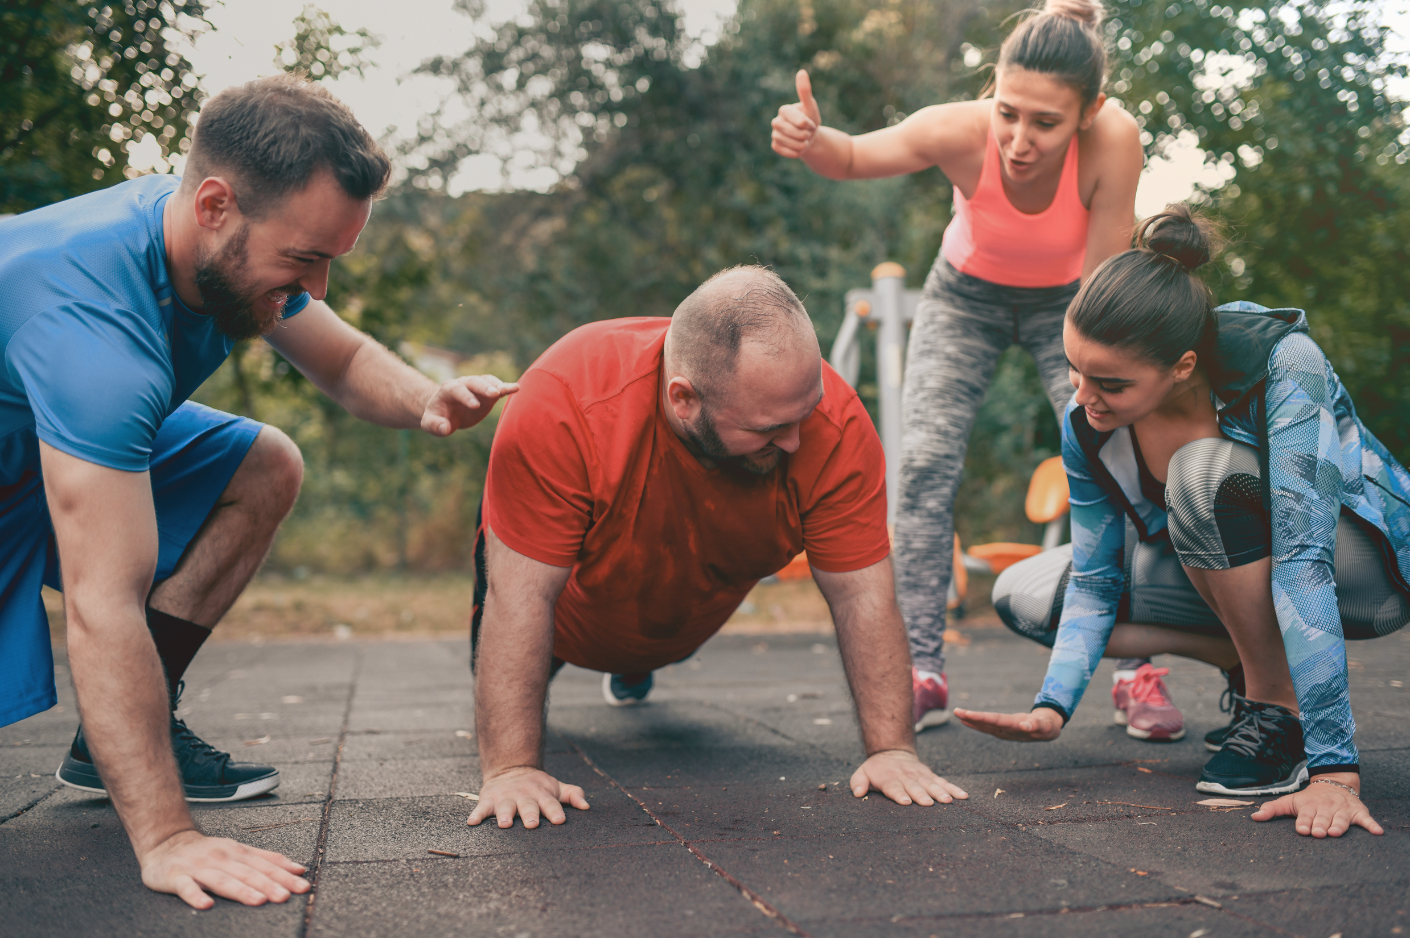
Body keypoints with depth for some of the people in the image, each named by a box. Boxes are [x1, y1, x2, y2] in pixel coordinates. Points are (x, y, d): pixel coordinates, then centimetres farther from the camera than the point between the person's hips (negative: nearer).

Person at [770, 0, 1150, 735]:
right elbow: (854, 159, -17)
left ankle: (1137, 670, 2)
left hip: (1065, 303, 0)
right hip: (966, 294, 1)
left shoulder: (1113, 138, -37)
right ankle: (922, 672, -5)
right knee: (923, 464, -13)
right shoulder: (959, 132, -36)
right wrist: (810, 139, -38)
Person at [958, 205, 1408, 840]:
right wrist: (1052, 707, -23)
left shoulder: (1282, 365, -33)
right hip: (1232, 573, 6)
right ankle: (1256, 668, 1)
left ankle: (1281, 713, -18)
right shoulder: (1087, 424, -18)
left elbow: (1304, 564, -40)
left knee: (1203, 472, -36)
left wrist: (1335, 770, -43)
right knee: (1023, 595, -7)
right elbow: (1096, 581, -8)